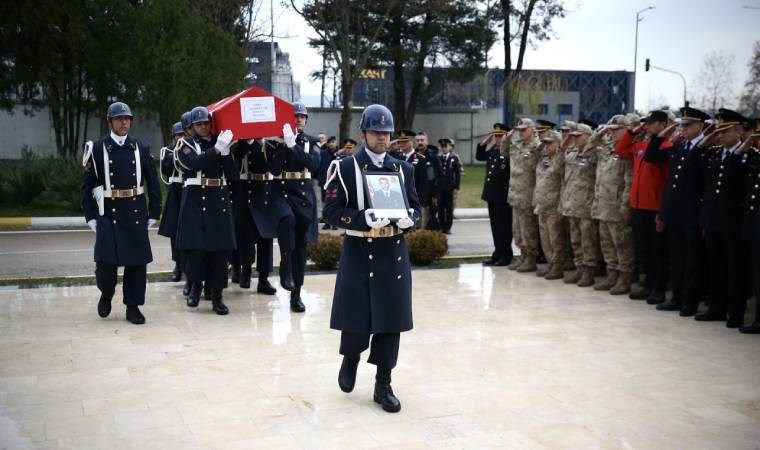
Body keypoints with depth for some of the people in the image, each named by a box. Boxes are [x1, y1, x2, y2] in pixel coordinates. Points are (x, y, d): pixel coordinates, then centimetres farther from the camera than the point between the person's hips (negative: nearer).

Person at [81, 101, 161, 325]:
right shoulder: (97, 148, 1)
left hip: (136, 213, 2)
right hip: (108, 213, -2)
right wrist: (90, 216, -3)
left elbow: (153, 183, 8)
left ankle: (133, 306, 15)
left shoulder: (141, 148, 5)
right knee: (105, 262, -8)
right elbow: (88, 185, 1)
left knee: (137, 261, 2)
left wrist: (153, 213, 4)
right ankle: (106, 294, 22)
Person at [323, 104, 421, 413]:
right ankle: (351, 359, 33)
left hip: (394, 254, 3)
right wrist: (363, 218, -23)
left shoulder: (403, 169, 10)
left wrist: (409, 219, -11)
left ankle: (383, 385, 15)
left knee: (390, 318, 4)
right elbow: (332, 211, -8)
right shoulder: (345, 168, -2)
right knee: (356, 318, 0)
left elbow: (415, 208, 13)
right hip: (359, 253, -3)